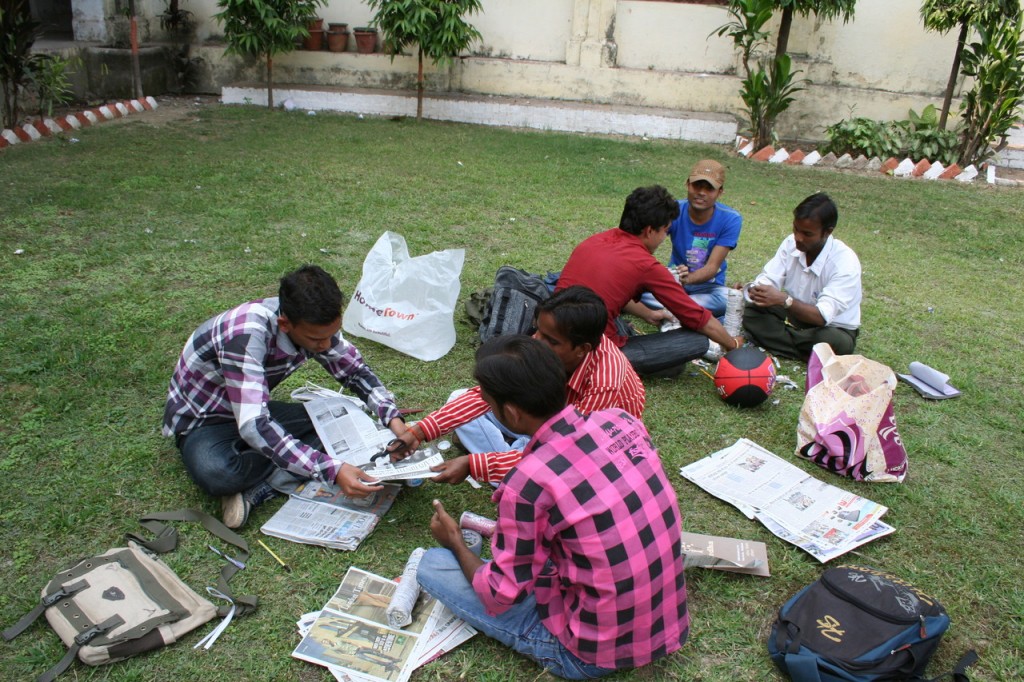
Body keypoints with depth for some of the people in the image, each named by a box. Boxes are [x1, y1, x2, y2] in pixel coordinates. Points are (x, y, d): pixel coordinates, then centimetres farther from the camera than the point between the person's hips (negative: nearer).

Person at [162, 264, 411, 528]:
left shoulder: (315, 323, -16)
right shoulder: (246, 335, -36)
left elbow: (355, 370, -1)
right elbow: (253, 426, -42)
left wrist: (393, 418, -17)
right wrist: (331, 470, -47)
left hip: (256, 409, 6)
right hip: (202, 418, -6)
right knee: (217, 474, -39)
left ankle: (256, 487, -19)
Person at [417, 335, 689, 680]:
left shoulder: (528, 484, -26)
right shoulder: (622, 420, -8)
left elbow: (500, 596, -12)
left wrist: (456, 543, 7)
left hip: (593, 653, -6)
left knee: (432, 564, 2)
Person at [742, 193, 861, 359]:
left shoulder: (845, 262, -27)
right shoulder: (791, 243, -11)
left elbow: (822, 316, -33)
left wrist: (784, 300, -47)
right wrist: (756, 289, -36)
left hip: (834, 327, -6)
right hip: (796, 315, 6)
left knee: (833, 342, -40)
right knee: (751, 312, -18)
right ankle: (810, 355, -21)